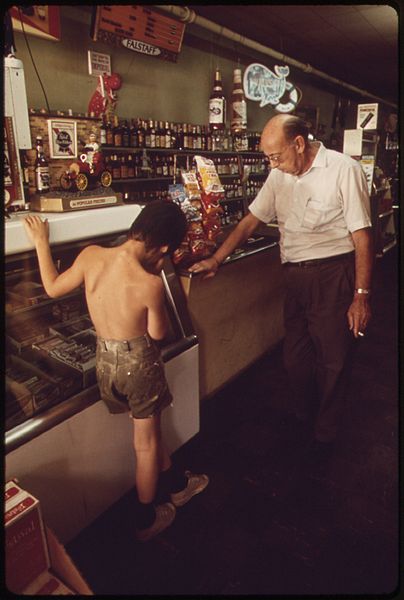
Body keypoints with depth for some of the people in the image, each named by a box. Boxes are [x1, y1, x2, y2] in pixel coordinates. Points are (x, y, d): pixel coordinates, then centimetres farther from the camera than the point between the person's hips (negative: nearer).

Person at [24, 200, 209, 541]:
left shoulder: (90, 256, -14)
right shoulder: (149, 284, -27)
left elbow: (53, 288, 3)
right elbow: (158, 333, -11)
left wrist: (41, 242, 15)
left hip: (105, 360, 6)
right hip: (139, 363, -5)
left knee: (150, 427, 26)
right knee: (146, 443, 17)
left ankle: (177, 483, 49)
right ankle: (146, 521, 37)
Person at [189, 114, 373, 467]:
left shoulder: (343, 170, -10)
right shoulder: (280, 175, 8)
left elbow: (362, 235, -12)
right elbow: (252, 220, 10)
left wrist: (361, 295, -14)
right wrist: (216, 260, 3)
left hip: (333, 275, -5)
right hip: (295, 276, 6)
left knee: (333, 359, 7)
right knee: (294, 355, 15)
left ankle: (325, 434, 28)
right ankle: (303, 414, 41)